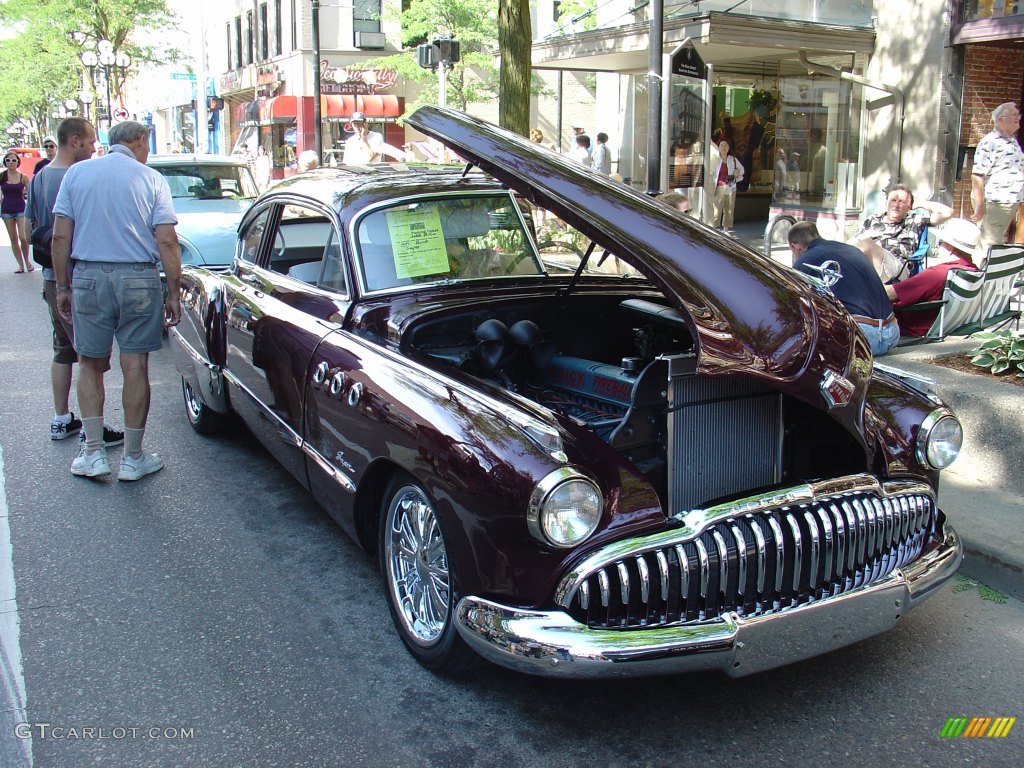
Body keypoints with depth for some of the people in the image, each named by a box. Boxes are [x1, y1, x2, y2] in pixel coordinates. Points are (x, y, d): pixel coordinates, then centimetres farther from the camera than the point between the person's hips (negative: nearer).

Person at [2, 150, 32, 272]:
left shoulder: (23, 177, -1)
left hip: (21, 209, -2)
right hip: (6, 210, 2)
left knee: (23, 238, -10)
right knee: (13, 239, 4)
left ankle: (27, 260, 14)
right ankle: (21, 265, 10)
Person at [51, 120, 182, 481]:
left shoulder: (76, 173, 6)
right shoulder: (152, 179, 1)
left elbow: (60, 236, 2)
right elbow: (166, 241, -6)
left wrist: (62, 286, 9)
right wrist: (174, 292, -1)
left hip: (88, 277, 2)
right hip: (138, 279, -1)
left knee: (90, 364, 13)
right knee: (135, 367, 5)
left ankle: (94, 452, 12)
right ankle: (133, 457, 12)